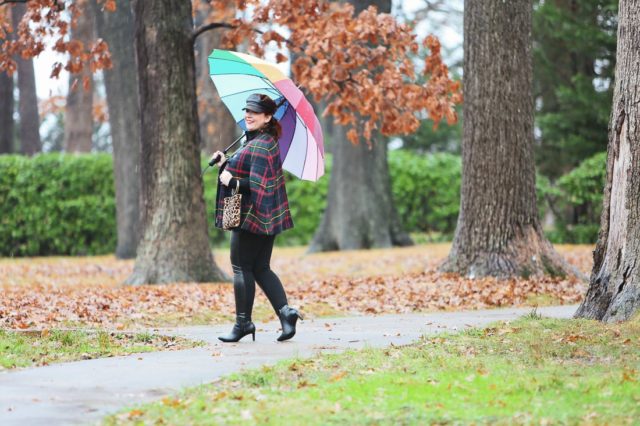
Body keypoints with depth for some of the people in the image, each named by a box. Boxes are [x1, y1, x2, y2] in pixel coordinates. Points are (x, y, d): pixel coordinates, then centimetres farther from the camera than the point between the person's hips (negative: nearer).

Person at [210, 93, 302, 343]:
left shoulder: (259, 147, -17)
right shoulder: (265, 142, 17)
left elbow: (256, 185, -25)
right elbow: (245, 174, 24)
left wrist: (231, 182, -15)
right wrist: (225, 164, 15)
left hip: (250, 218, -10)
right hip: (266, 219, 10)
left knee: (241, 267, -2)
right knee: (260, 268, 11)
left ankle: (243, 322, 3)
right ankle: (285, 311, -1)